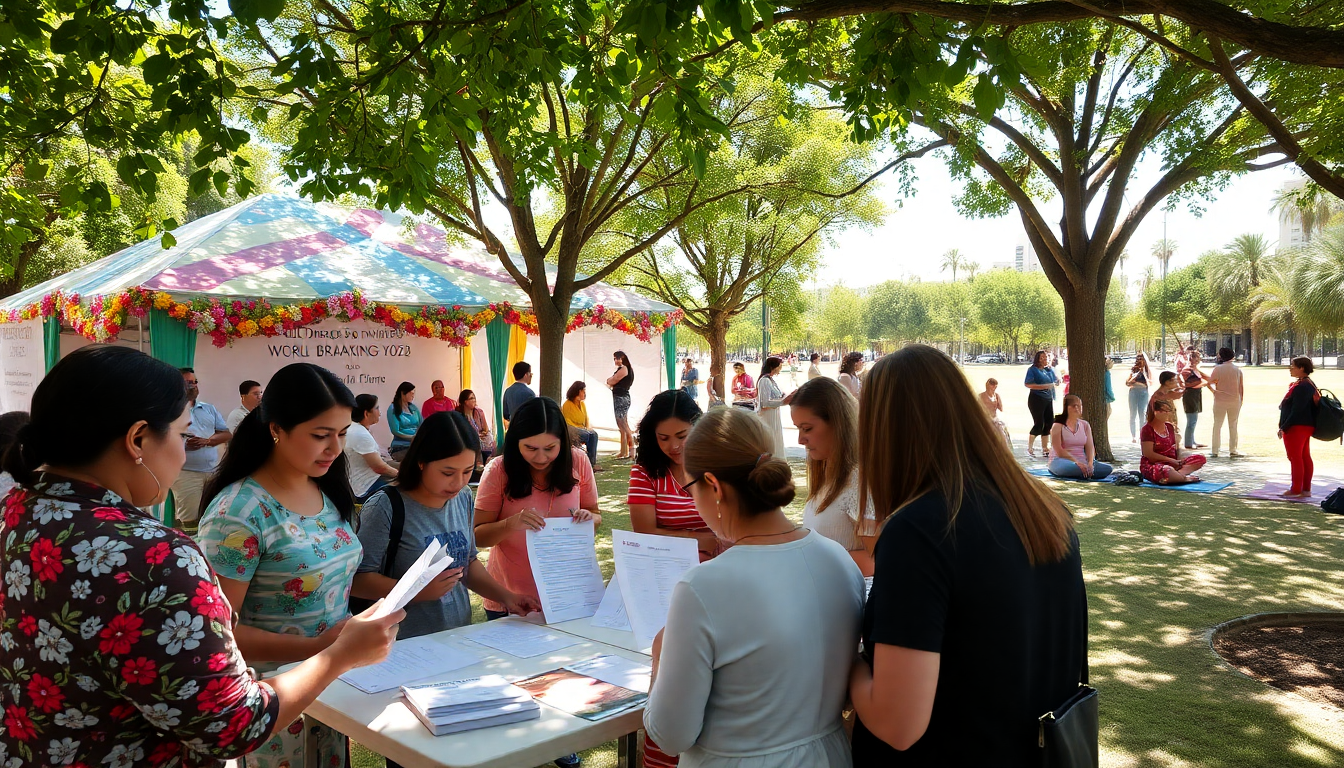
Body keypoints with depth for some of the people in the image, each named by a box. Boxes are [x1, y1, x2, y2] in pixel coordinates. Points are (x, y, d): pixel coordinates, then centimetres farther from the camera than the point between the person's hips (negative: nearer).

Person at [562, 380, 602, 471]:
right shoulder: (567, 404, -6)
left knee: (594, 434, -26)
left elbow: (587, 420, 17)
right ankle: (590, 463, -25)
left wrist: (588, 428, -4)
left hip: (582, 429, 6)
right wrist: (581, 429, -18)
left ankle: (592, 462, -30)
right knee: (588, 435, -31)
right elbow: (567, 422, -10)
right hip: (572, 431, -6)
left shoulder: (582, 404, 14)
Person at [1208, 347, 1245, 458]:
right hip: (1235, 401, 2)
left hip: (1220, 400, -2)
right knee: (1233, 426, 9)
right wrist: (1241, 399, 11)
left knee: (1217, 425, 6)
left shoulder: (1218, 369, -8)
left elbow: (1209, 383, -14)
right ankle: (1232, 451, 8)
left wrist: (1213, 391, 3)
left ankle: (1214, 450, 6)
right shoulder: (1237, 370, 2)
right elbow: (1241, 387, 3)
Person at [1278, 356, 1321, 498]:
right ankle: (1305, 489, 17)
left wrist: (1284, 427, -18)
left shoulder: (1300, 387, -21)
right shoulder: (1310, 384, 13)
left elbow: (1296, 411, -24)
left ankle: (1296, 490, 1)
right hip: (1307, 426, 11)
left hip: (1296, 427, -11)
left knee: (1295, 458, -4)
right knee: (1305, 457, 12)